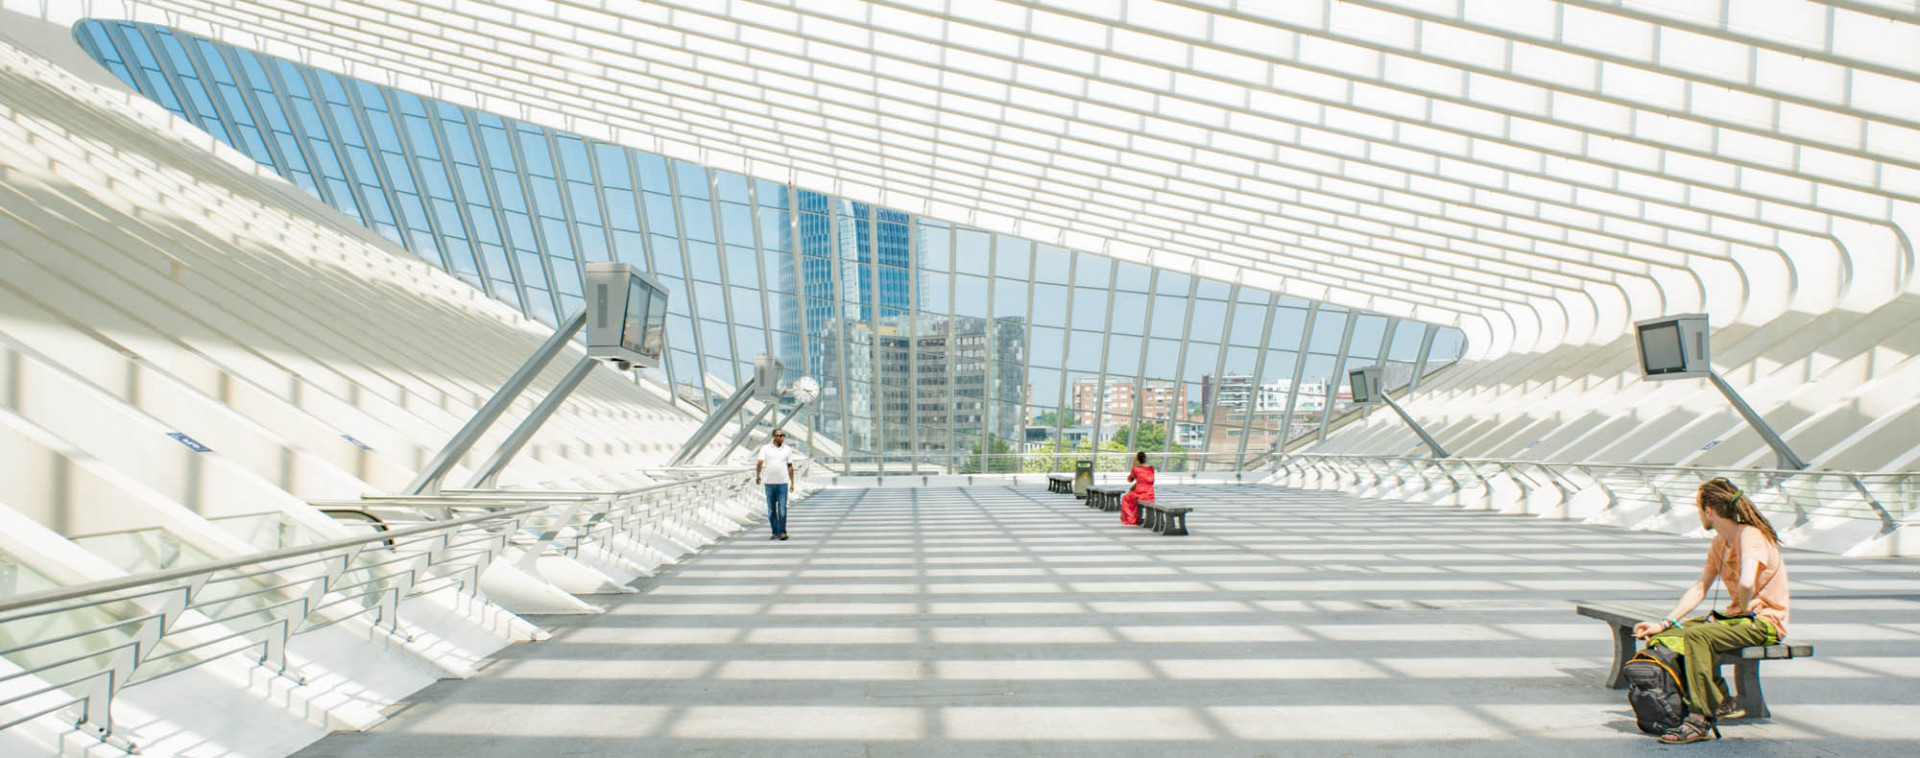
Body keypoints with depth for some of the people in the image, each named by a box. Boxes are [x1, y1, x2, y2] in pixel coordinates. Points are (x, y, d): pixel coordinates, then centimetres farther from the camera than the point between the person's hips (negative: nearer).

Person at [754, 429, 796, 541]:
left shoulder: (787, 449, 7)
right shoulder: (765, 448, 3)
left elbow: (790, 466, 11)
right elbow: (760, 463, -8)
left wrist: (792, 482, 8)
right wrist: (758, 476, -25)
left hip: (783, 483, -1)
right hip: (769, 482, 1)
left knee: (782, 508, -8)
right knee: (771, 510, 6)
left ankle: (782, 532, -2)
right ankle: (775, 532, 15)